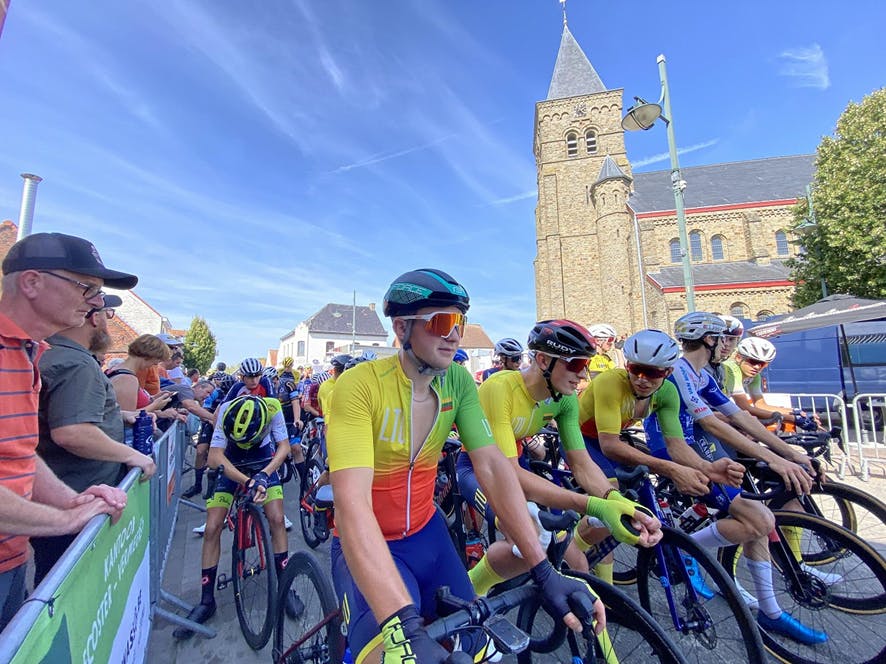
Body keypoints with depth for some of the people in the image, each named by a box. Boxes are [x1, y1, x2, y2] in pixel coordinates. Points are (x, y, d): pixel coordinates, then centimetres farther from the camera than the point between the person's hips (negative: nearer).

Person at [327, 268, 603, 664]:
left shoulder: (459, 382, -12)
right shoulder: (359, 386, -27)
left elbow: (493, 467, -16)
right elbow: (353, 504, -34)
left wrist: (544, 570, -21)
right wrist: (403, 627, -42)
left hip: (426, 534, 4)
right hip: (368, 546, -4)